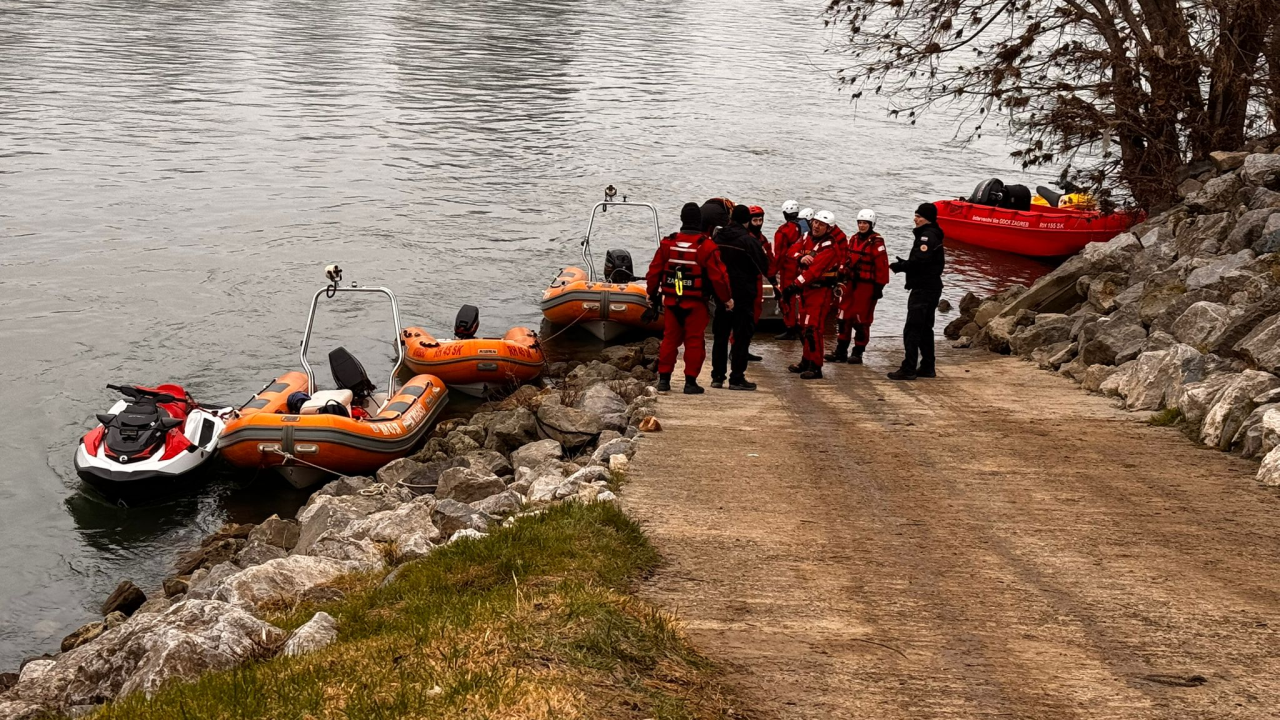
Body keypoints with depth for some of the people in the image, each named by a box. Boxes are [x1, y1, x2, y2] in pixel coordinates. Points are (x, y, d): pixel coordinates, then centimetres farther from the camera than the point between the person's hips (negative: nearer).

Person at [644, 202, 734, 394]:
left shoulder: (667, 243, -1)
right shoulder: (706, 246, -13)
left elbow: (654, 272, 6)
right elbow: (718, 276, -11)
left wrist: (652, 295, 21)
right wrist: (726, 299, 3)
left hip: (671, 301, 3)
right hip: (696, 304, -3)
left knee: (670, 339, 13)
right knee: (694, 341, 4)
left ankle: (664, 378, 14)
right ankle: (690, 382, 4)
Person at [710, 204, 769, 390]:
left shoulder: (718, 238, 3)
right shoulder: (749, 241, -13)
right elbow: (763, 267, -6)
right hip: (743, 294, -5)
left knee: (720, 335, 12)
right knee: (742, 336, 1)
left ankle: (717, 376, 13)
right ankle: (736, 378, -1)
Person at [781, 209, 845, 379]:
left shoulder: (830, 246, -19)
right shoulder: (808, 237, 6)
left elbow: (814, 269, -28)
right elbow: (794, 251, 3)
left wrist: (796, 284, -33)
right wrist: (801, 258, -21)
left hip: (820, 290, -8)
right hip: (806, 288, 8)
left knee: (812, 328, -14)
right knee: (803, 326, 17)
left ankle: (815, 367, -11)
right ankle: (806, 360, 31)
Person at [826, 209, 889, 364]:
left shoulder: (876, 242, -12)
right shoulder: (854, 239, 11)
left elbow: (882, 266, -14)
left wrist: (879, 287, -15)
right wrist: (842, 277, 17)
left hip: (867, 286, -7)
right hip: (850, 284, 7)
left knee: (861, 320, 0)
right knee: (844, 317, 8)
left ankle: (858, 353, 8)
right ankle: (841, 351, 16)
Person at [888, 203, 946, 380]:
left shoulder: (927, 236, -15)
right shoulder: (932, 235, 18)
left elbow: (919, 261, -25)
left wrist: (899, 266, -12)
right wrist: (904, 265, 2)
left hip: (923, 290, -11)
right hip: (931, 287, 11)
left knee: (912, 330, -10)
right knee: (925, 329, 16)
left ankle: (908, 370, -10)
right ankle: (927, 367, 22)